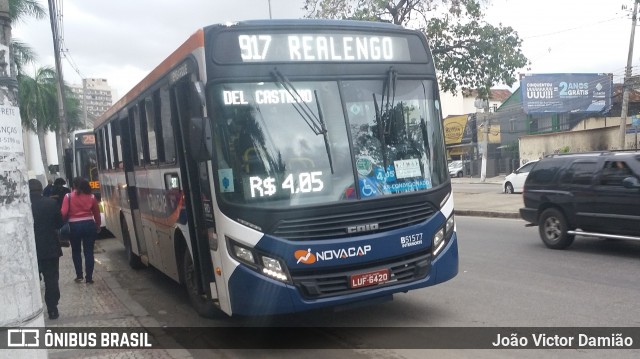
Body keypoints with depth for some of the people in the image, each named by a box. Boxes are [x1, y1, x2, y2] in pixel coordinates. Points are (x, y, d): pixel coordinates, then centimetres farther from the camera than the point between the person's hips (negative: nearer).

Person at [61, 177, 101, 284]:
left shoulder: (68, 196, -3)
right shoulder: (91, 196, 2)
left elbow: (64, 213, -11)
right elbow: (97, 213, 7)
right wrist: (98, 226, 21)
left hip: (74, 226, -1)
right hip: (89, 225, 1)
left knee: (76, 251, 17)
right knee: (89, 252, 5)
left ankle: (79, 276, 19)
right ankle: (89, 278, 5)